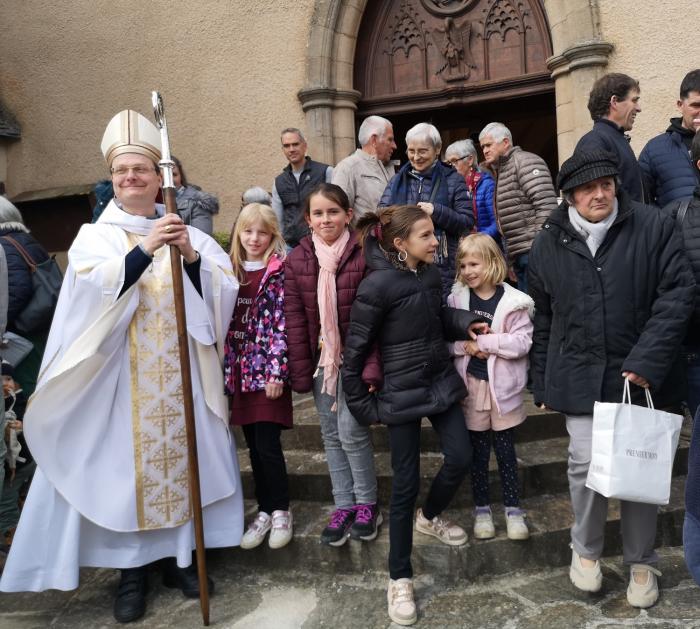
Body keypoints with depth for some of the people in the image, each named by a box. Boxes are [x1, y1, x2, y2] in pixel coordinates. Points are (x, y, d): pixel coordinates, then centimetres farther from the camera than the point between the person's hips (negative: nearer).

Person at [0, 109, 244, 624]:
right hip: (120, 376, -1)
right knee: (124, 463, 3)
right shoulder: (95, 236, 2)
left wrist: (192, 257, -20)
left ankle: (179, 557, 27)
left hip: (179, 376, 2)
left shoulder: (187, 234, 7)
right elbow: (96, 290, -18)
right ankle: (132, 570, 22)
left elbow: (224, 291, -4)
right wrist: (144, 249, -30)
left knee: (182, 456, 8)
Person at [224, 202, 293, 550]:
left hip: (268, 369, -5)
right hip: (240, 369, 5)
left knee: (268, 446, -3)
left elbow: (282, 325, -10)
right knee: (253, 446, 11)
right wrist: (228, 369, 8)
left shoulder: (279, 271, -5)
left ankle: (280, 511, 16)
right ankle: (265, 510, 25)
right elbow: (225, 322, 12)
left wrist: (277, 372, -15)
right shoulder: (232, 270, 10)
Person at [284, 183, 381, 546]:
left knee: (351, 432, -3)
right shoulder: (297, 260, -1)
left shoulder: (363, 256, -12)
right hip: (321, 358, 4)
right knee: (331, 435, 11)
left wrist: (371, 366, -18)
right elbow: (295, 319, -1)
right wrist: (300, 371, -3)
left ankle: (367, 503, 20)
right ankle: (344, 505, 26)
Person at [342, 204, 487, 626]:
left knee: (461, 458, 9)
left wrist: (466, 322, -5)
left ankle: (430, 516, 41)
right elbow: (355, 349, -14)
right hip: (402, 393, -6)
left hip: (441, 381, 6)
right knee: (406, 484, 1)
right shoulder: (377, 285, -20)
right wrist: (361, 405, -9)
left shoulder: (432, 274, 0)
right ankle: (400, 578, 19)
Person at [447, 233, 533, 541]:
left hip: (502, 385, -1)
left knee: (505, 449, 11)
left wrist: (484, 341, -18)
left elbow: (523, 341, -13)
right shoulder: (456, 298, 0)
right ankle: (482, 508, 26)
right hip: (471, 383, 2)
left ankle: (513, 508, 26)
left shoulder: (513, 301, -8)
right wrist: (465, 344, -16)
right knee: (478, 450, 12)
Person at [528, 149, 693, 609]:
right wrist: (543, 384, 10)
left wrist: (648, 359, -17)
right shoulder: (549, 244, 3)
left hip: (642, 375, 0)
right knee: (587, 466, -2)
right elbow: (543, 319, 9)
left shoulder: (654, 226, -3)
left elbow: (679, 292, -7)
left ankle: (642, 562, 32)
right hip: (580, 378, 1)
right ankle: (586, 550, 26)